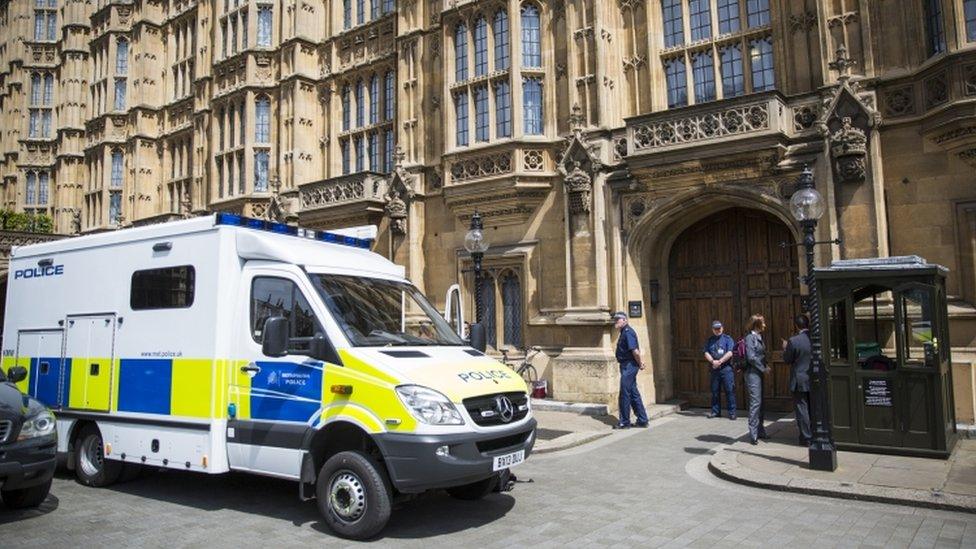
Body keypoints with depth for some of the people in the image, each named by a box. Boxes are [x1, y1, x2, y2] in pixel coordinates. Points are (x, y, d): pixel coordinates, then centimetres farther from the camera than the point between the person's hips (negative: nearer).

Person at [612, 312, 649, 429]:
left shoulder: (628, 332, -16)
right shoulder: (624, 332, 16)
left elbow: (635, 351, -22)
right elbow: (637, 350, 22)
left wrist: (640, 364, -11)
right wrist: (641, 362, 17)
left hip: (629, 366, -10)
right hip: (626, 366, 10)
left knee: (625, 394, -5)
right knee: (633, 393, 14)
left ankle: (624, 422, 2)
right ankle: (642, 420, 21)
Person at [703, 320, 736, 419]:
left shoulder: (727, 339, 3)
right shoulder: (710, 340, 13)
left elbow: (730, 353, -7)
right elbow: (706, 353, 5)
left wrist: (720, 361, -13)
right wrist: (713, 361, -12)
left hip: (726, 368, -3)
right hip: (714, 369, 3)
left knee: (729, 390, -4)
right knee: (715, 391, 8)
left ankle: (732, 412, 2)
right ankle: (715, 411, 17)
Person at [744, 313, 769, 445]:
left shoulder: (758, 337, 14)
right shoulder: (750, 337, -12)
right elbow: (751, 357, -17)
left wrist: (765, 367, 4)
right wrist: (763, 369, -9)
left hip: (759, 373, 9)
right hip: (753, 373, -9)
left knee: (761, 403, 12)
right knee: (755, 402, -9)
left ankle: (760, 431, 22)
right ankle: (753, 434, -5)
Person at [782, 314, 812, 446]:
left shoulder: (793, 341, -18)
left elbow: (787, 360, -8)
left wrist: (785, 348, 9)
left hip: (800, 382, -5)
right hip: (814, 380, 5)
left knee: (802, 409, 3)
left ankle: (806, 438, 6)